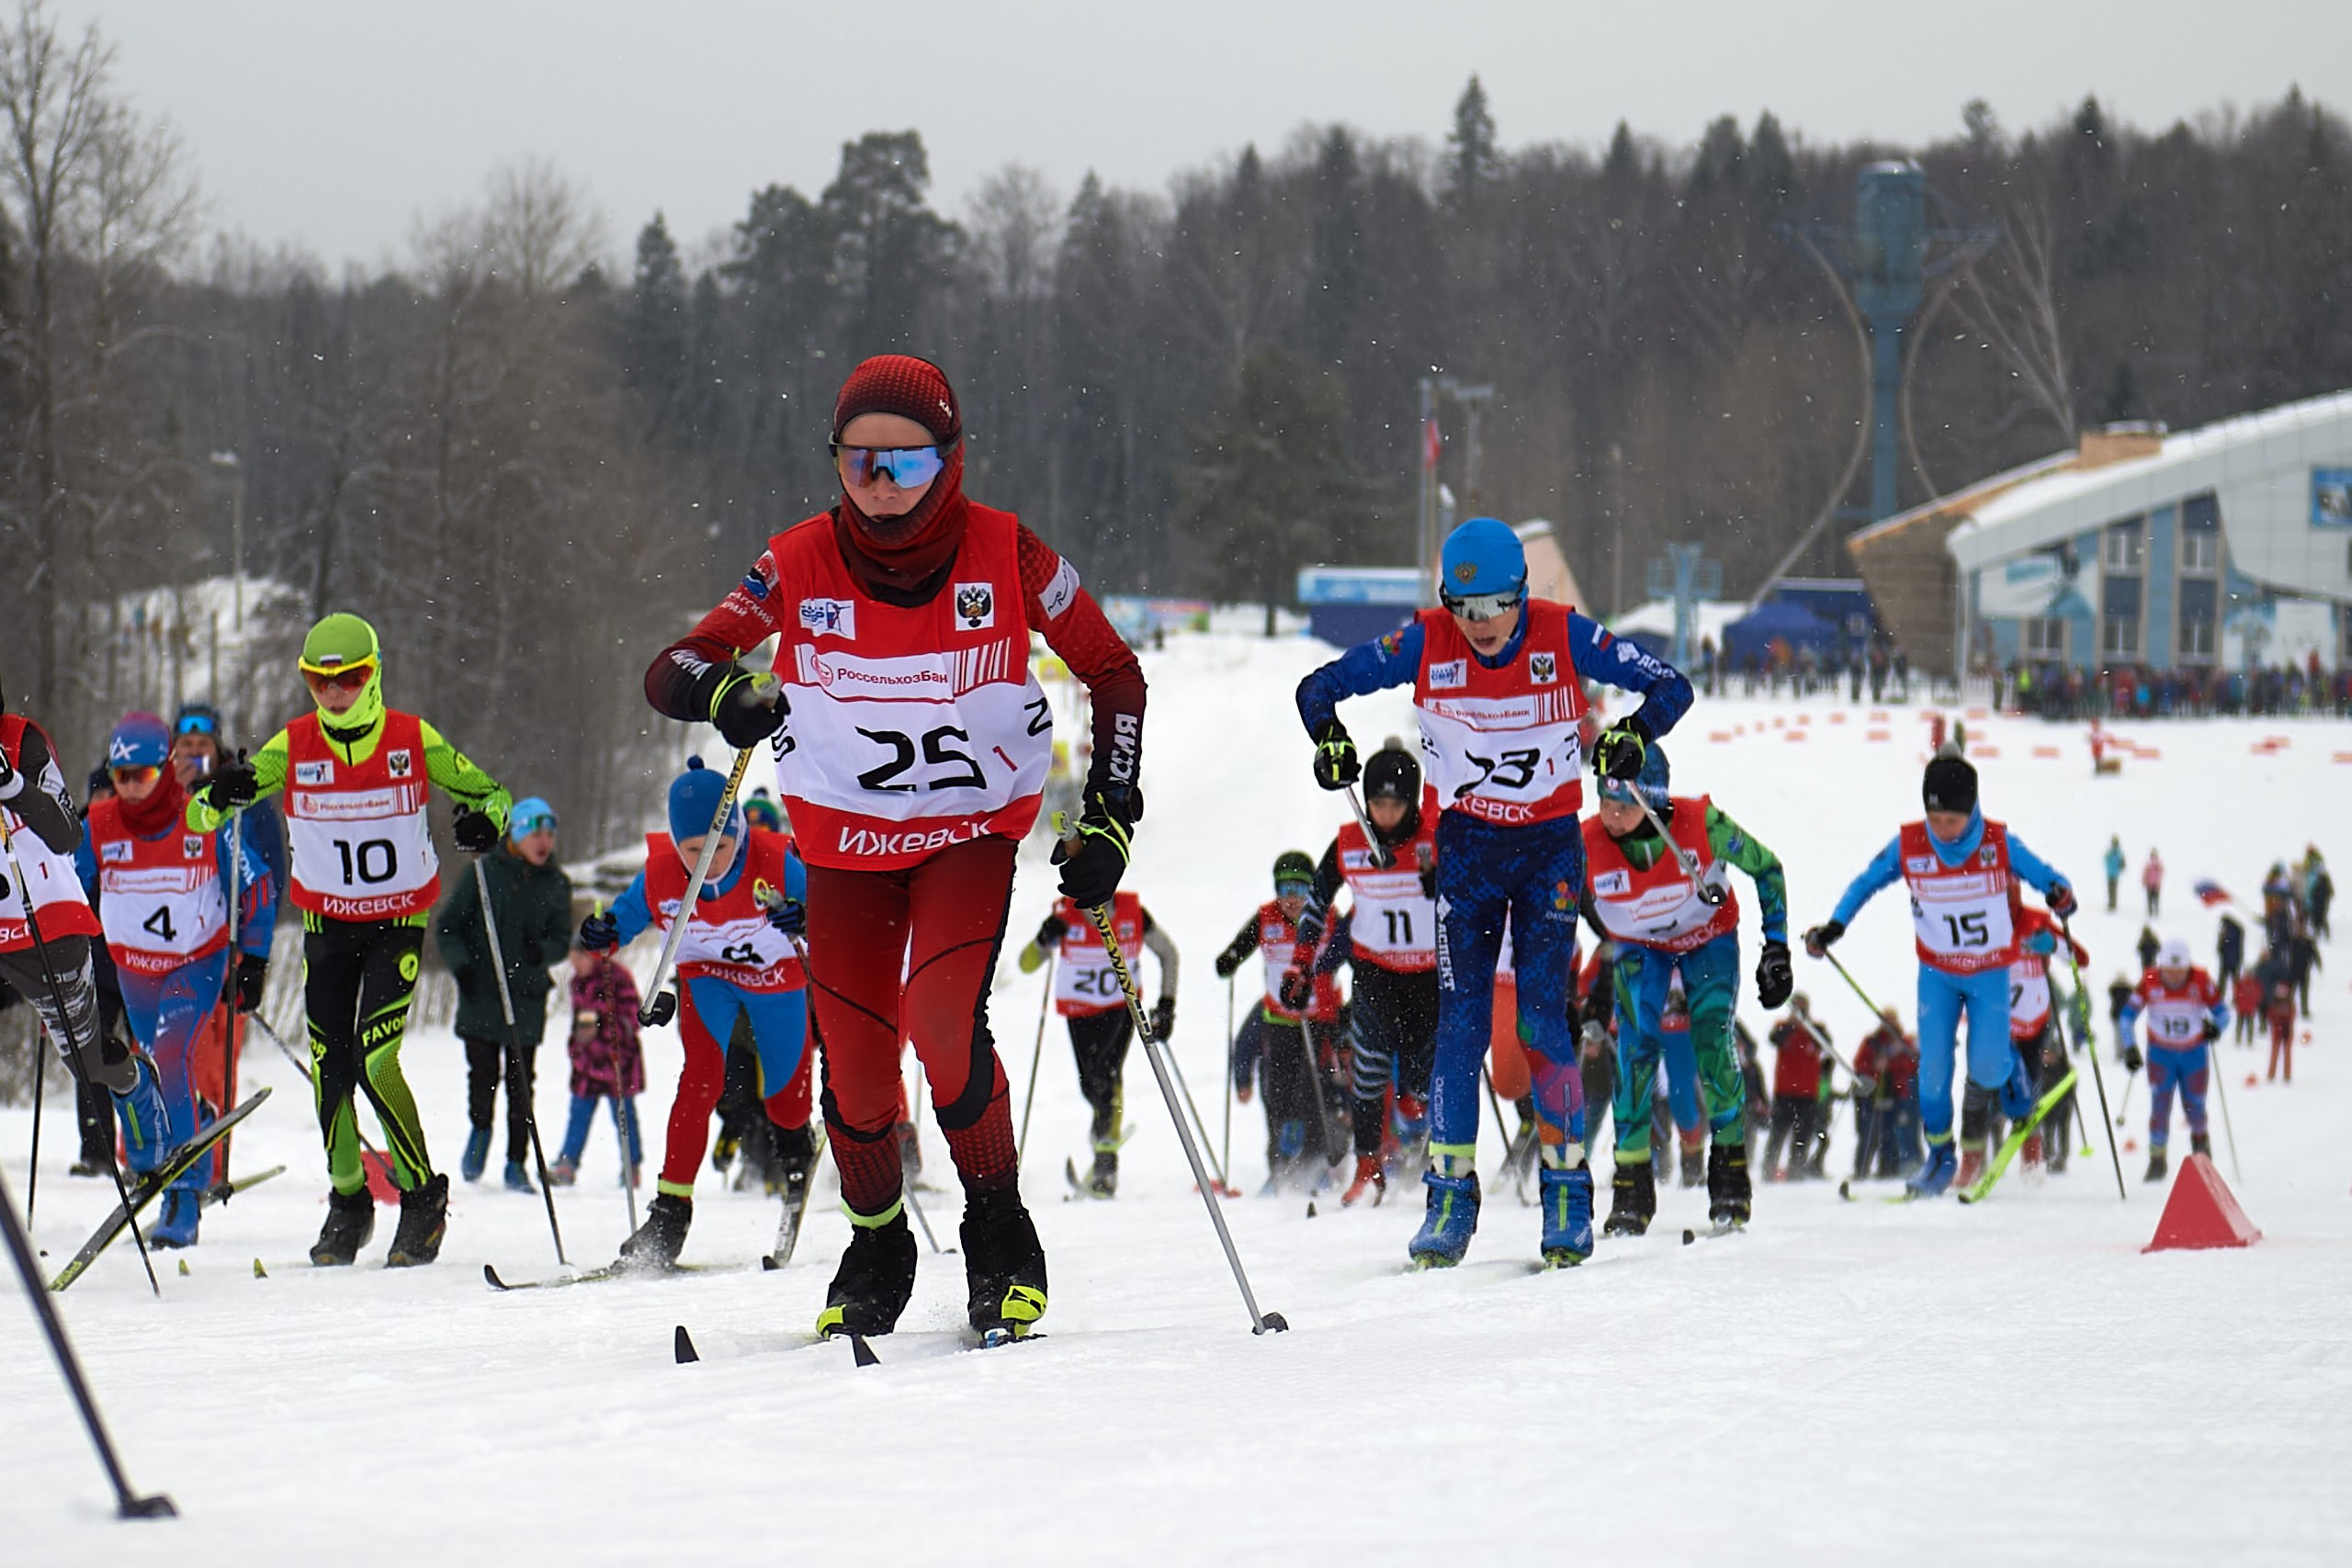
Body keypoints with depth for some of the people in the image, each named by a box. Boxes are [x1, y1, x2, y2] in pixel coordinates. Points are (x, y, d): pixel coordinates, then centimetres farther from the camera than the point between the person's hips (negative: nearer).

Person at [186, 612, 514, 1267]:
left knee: (374, 1062, -16)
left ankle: (424, 1197, -2)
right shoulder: (292, 748, -6)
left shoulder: (414, 740, -10)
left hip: (398, 924, -3)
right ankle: (348, 1202, 19)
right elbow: (200, 816, -7)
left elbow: (491, 793, -1)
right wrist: (219, 794, -32)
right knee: (329, 1067, 1)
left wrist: (487, 820, -25)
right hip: (326, 925, 3)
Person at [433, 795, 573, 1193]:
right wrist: (460, 965, -11)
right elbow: (447, 927, 3)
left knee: (521, 1083, 1)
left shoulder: (556, 884, 5)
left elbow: (562, 939, 6)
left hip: (527, 998, 1)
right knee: (483, 1076, -3)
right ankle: (480, 1129, 28)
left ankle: (517, 1162, 12)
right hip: (480, 995, -1)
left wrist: (541, 950, -17)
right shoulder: (485, 873, -2)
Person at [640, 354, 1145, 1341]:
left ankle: (1001, 1237, -7)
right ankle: (877, 1252, 24)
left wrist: (1109, 818, -8)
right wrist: (727, 694, -35)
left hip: (973, 828, -2)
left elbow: (1114, 675, 0)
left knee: (942, 1017, -26)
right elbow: (670, 672, -11)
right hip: (844, 841, 2)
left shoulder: (1005, 554, -12)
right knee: (855, 1066, -4)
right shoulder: (803, 564, -10)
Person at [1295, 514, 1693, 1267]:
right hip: (1467, 844, 1)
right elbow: (1320, 687, -2)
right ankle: (1450, 1198, 2)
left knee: (1543, 1014, -10)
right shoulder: (1427, 645, -11)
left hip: (1550, 844, -1)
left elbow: (1670, 686, -10)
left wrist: (1634, 733, -30)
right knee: (1460, 1021, -4)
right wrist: (1331, 740, -23)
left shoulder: (1563, 635, -14)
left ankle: (1567, 1194, -4)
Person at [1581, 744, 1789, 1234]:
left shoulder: (1702, 824, -32)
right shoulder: (1587, 844, -28)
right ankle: (1631, 1183, -12)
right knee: (1636, 1047, -19)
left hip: (1710, 940, -1)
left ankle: (1730, 1171, -4)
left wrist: (1777, 948, -13)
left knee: (1712, 1040, -19)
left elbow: (1765, 868, -13)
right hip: (1640, 949, 1)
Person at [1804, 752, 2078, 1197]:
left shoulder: (1999, 844, -16)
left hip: (1990, 974, -1)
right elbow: (1866, 883, 1)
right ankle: (1939, 1155, 12)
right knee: (1933, 1066, -6)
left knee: (1986, 1065, -10)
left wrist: (2059, 894, -32)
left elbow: (2041, 875, -9)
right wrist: (1833, 928, -7)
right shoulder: (1907, 846, -13)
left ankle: (2009, 1075, 27)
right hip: (1937, 973, 1)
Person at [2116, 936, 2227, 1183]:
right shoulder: (2149, 982, -14)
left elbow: (2222, 1012, -6)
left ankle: (2199, 1137, 35)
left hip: (2194, 1054, 0)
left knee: (2194, 1107, 3)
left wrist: (2215, 1027, -28)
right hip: (2161, 1054, 0)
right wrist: (2130, 1049, -12)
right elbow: (2127, 1017, -5)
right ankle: (2157, 1159, -3)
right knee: (2160, 1105, -11)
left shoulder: (2201, 980, -15)